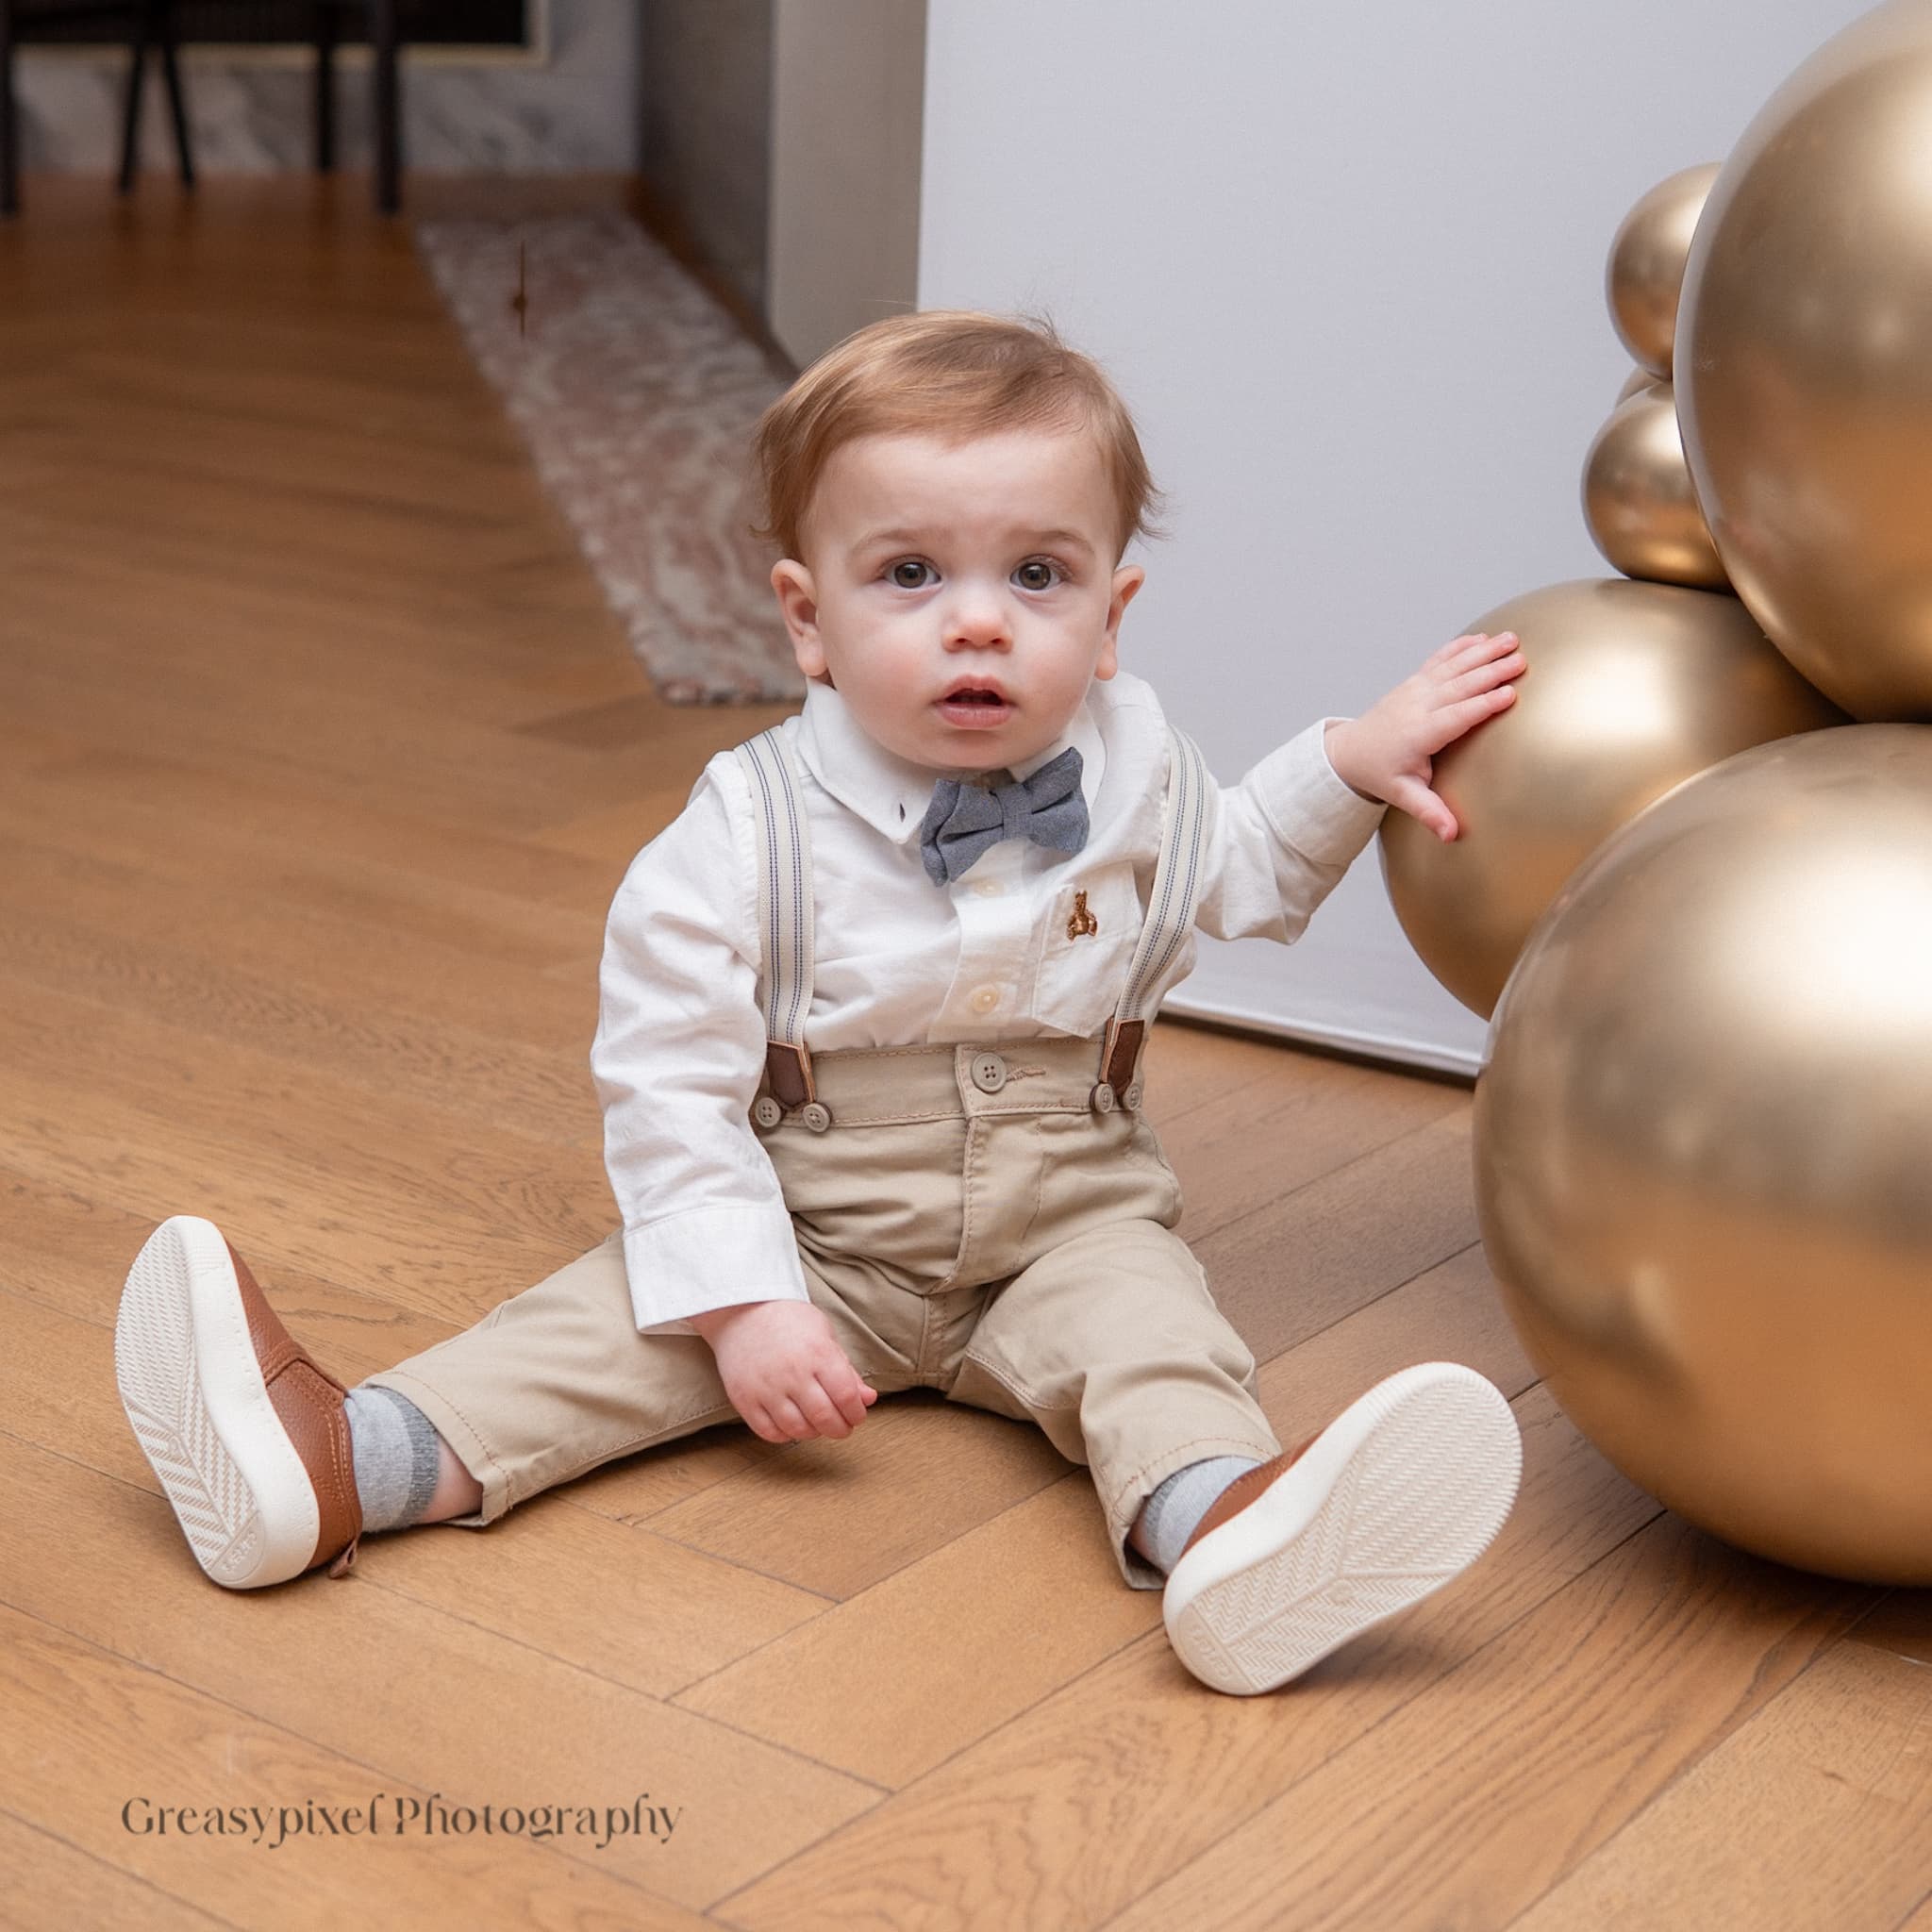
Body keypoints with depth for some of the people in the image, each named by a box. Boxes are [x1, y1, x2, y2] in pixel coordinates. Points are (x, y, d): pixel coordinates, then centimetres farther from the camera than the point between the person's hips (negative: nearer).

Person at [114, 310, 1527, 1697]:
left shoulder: (1141, 773, -3)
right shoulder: (747, 837, -16)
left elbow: (1240, 874, 21)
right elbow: (668, 1083, -17)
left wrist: (1352, 765, 6)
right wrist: (740, 1300, -24)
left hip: (1067, 1228, 2)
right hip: (814, 1237, -1)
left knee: (1138, 1310, -28)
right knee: (619, 1314, -20)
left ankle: (1216, 1523, -55)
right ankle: (344, 1466, -35)